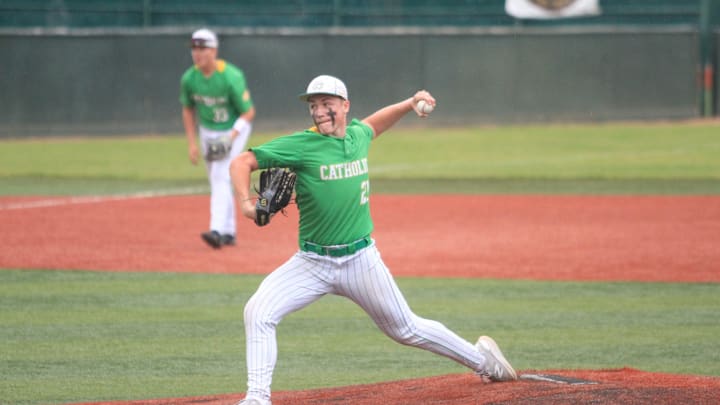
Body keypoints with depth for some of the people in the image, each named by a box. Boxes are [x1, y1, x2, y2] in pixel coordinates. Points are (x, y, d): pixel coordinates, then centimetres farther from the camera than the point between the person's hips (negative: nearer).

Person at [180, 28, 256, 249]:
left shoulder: (231, 77, -26)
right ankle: (229, 232, 23)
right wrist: (192, 143, 2)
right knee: (217, 182, 12)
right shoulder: (189, 78, -11)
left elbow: (249, 112, -19)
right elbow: (188, 110, 7)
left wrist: (230, 138, -29)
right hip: (207, 132, 6)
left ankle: (218, 230, -30)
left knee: (221, 177, -21)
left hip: (234, 130, -6)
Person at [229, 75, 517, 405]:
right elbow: (242, 162, -15)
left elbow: (374, 123, 29)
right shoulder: (301, 145, -12)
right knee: (258, 312, -21)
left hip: (361, 261, 2)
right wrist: (245, 202, -30)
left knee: (407, 330, 12)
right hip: (312, 263, -2)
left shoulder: (358, 135, 2)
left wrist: (410, 104, 18)